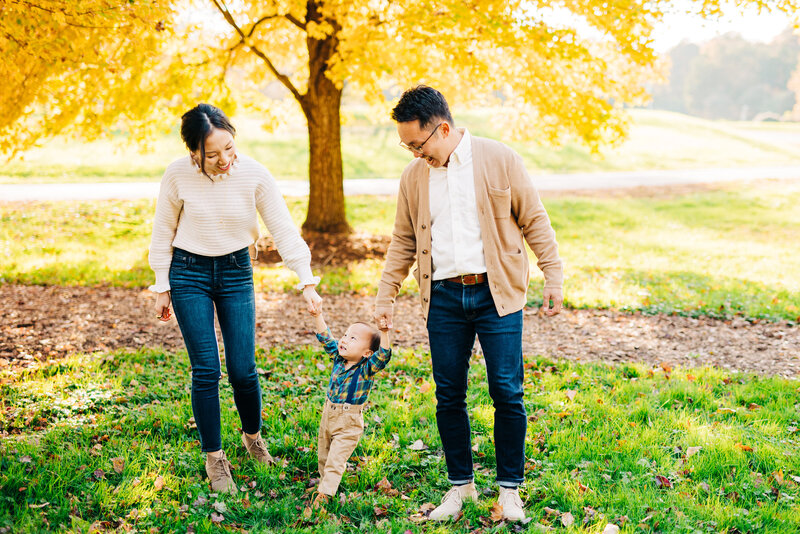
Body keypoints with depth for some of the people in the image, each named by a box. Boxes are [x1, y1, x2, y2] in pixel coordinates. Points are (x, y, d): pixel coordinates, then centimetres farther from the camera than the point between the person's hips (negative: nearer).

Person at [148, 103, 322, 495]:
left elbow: (283, 229, -10)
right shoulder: (178, 175, -15)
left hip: (236, 272, 1)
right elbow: (163, 233, -2)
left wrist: (307, 283, -16)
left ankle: (253, 435, 31)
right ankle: (214, 459, 12)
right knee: (206, 370, -4)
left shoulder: (254, 174, -15)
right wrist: (162, 287, 1)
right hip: (189, 273, -1)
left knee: (243, 370, 0)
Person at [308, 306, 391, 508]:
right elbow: (326, 339, 6)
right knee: (323, 456, 19)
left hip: (349, 423, -6)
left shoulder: (367, 368, -17)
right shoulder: (338, 359, -1)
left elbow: (383, 355, -33)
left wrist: (384, 333, -46)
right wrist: (318, 316, 2)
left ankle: (325, 493, -3)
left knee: (335, 459, -7)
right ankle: (325, 481, 39)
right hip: (328, 415, 6)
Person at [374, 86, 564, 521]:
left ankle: (509, 489, 14)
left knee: (507, 392, -2)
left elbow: (534, 221, 2)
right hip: (443, 297, 3)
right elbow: (402, 242, 16)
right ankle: (460, 485, 22)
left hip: (496, 293, -3)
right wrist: (385, 295, 12)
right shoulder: (414, 177, 8)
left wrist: (552, 278, -1)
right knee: (449, 396, 6)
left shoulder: (499, 160, -2)